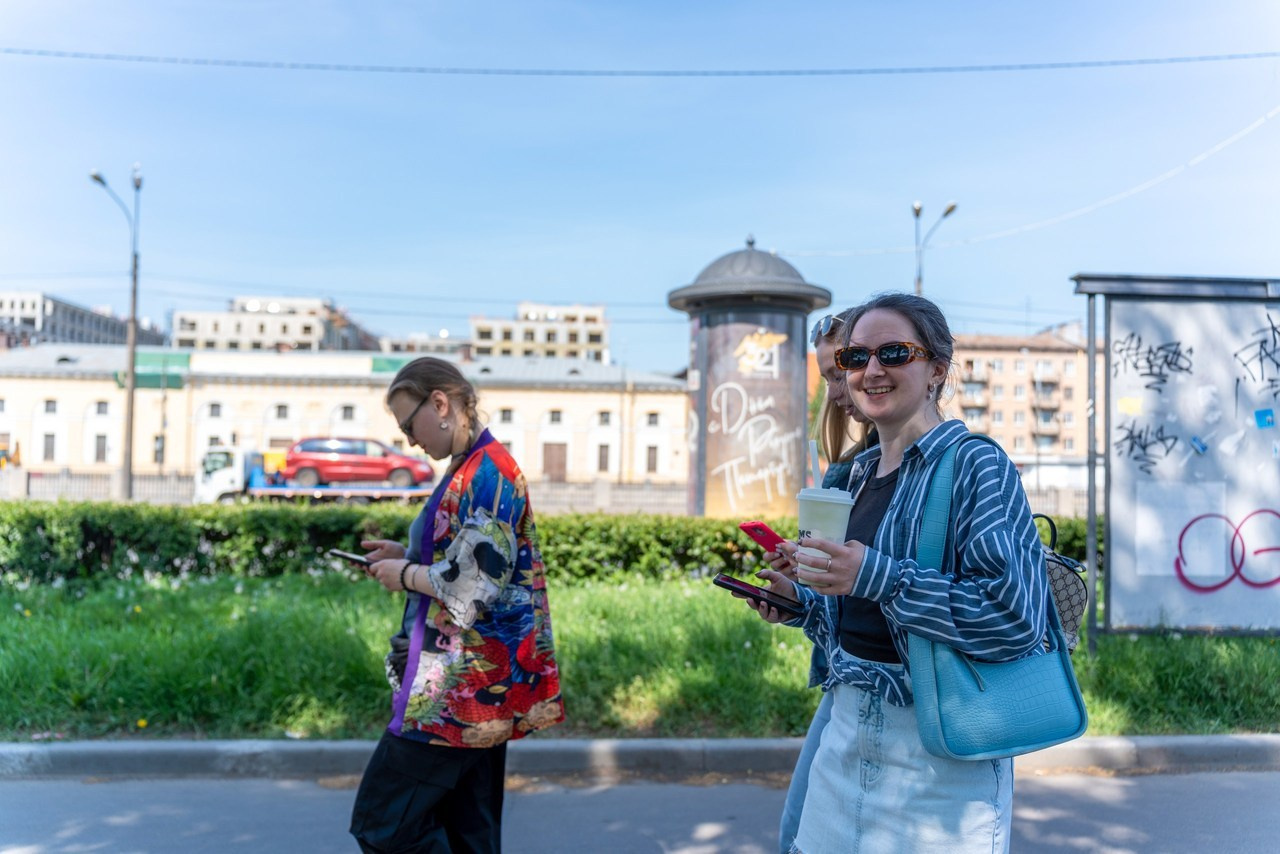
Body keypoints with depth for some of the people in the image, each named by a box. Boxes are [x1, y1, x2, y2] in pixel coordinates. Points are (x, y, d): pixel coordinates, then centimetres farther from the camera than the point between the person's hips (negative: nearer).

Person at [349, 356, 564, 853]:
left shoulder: (486, 472, -17)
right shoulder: (477, 468, 13)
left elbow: (473, 587, -22)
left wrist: (405, 576, -7)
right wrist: (407, 555, 11)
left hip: (464, 686, -10)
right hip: (476, 684, 10)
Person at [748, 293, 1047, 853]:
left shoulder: (975, 465, -13)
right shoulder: (862, 473, 9)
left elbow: (1017, 614, -24)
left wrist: (878, 576, -27)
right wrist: (799, 602, 2)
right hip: (849, 728, 7)